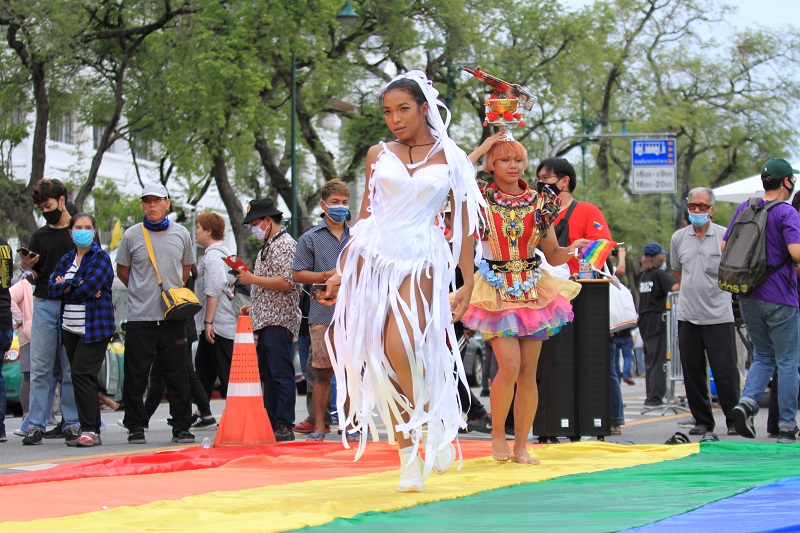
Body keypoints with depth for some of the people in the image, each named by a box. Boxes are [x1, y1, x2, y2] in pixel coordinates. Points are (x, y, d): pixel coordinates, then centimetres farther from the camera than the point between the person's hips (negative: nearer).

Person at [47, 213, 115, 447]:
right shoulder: (66, 260, 16)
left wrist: (65, 286, -3)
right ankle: (91, 430, 10)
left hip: (95, 328, -7)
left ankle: (90, 430, -15)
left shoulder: (100, 258, -3)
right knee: (81, 378, 6)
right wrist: (78, 285, -11)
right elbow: (52, 287, 2)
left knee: (81, 374, -15)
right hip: (71, 329, 7)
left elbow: (89, 287, -17)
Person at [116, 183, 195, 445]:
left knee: (178, 374, 3)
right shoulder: (132, 235, 2)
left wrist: (175, 291, 11)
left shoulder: (181, 234, 7)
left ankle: (181, 427, 9)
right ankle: (136, 427, 8)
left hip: (174, 316, 1)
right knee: (136, 375, 0)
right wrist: (141, 292, 7)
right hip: (140, 316, -1)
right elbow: (122, 270, 13)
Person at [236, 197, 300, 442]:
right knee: (267, 374, 9)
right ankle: (270, 424, 11)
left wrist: (253, 279, -16)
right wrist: (253, 308, 19)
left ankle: (285, 426, -10)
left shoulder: (285, 245, -8)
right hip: (264, 321, 10)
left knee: (281, 374, -10)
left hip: (279, 321, -10)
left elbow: (286, 282, -19)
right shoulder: (266, 247, 22)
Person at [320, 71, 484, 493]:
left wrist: (468, 283, 3)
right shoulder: (379, 155, 12)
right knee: (384, 360, -4)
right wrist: (342, 270, 11)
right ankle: (409, 459, 4)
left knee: (401, 348, -24)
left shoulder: (451, 159, 6)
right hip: (374, 256, 3)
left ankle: (435, 424, -2)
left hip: (421, 260, -3)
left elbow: (464, 224, 7)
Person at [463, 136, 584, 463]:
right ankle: (497, 435, 5)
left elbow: (553, 255, 10)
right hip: (497, 292, -3)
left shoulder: (540, 202, 7)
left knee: (528, 372, 1)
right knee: (509, 366, -16)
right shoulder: (482, 198, 0)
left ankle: (521, 446, 10)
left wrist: (572, 249, -12)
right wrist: (481, 150, -10)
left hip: (533, 291, 3)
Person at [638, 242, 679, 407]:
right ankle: (655, 397, -10)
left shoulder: (643, 276, 12)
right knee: (659, 360, -6)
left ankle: (650, 396, 13)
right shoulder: (659, 274, -9)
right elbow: (675, 287, -25)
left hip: (644, 322, 7)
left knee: (650, 360, 12)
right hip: (657, 321, -7)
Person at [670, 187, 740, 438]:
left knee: (725, 370, -5)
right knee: (693, 371, 6)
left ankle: (734, 420, 4)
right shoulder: (678, 238, 8)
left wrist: (715, 290, 5)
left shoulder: (725, 236, -3)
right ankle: (702, 420, 15)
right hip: (688, 315, 3)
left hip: (718, 315, -3)